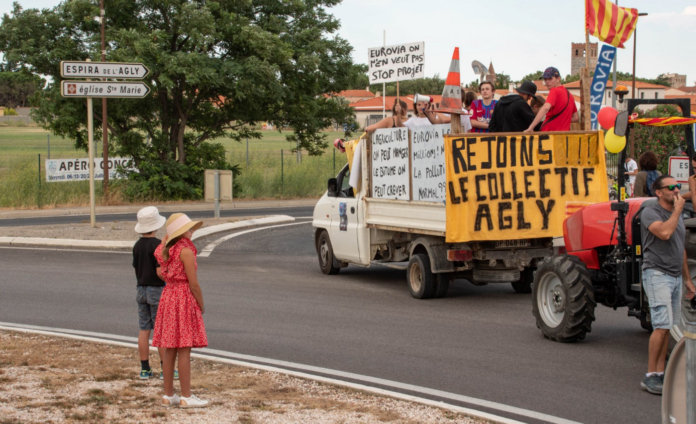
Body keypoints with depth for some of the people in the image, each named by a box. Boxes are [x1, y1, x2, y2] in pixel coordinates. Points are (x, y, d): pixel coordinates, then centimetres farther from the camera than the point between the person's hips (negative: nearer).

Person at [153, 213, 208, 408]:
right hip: (185, 298, -9)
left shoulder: (167, 250, 9)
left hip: (168, 296, 9)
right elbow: (194, 284, -14)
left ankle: (168, 395, 15)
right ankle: (186, 397, -2)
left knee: (170, 350, 11)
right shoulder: (186, 251, -14)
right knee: (184, 349, -5)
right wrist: (202, 305, -4)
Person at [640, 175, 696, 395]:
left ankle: (661, 371, 11)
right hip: (657, 275, -8)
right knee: (662, 325, -15)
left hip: (675, 276, 8)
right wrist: (678, 209, -16)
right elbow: (664, 232, -28)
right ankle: (650, 375, -11)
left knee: (666, 327, 7)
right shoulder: (650, 212, -9)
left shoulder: (677, 215, 17)